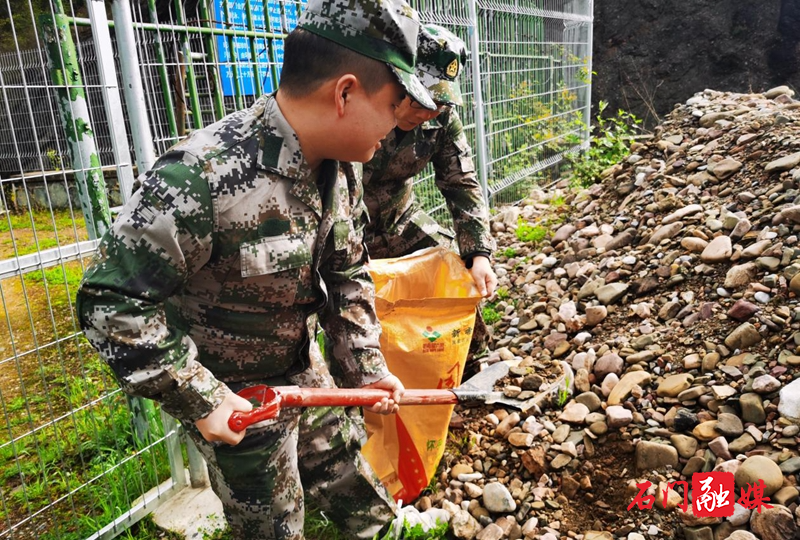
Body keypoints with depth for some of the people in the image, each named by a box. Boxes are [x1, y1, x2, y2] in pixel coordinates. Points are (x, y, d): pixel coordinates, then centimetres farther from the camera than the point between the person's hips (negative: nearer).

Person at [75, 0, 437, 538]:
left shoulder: (341, 168, -9)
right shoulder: (203, 177, -34)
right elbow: (112, 301, -26)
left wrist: (367, 366, -2)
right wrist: (201, 400, -23)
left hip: (308, 373, 6)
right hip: (234, 397, -6)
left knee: (354, 489, 26)